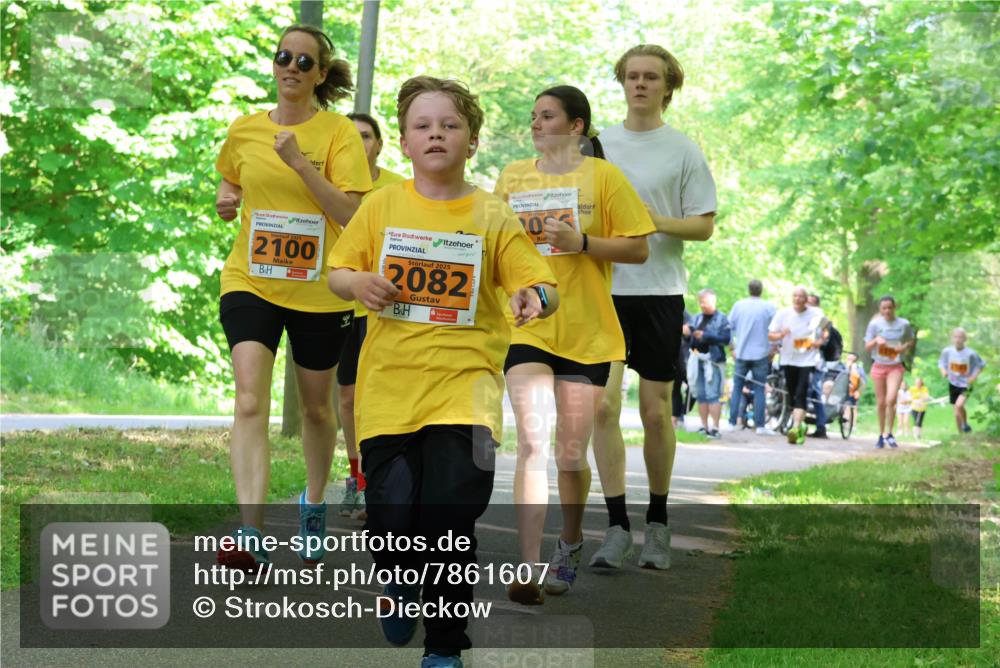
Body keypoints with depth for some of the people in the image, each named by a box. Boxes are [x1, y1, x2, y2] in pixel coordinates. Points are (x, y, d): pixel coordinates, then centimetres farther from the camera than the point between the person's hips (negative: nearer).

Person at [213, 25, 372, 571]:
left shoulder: (339, 133, -6)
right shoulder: (244, 131, 4)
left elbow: (350, 212, -16)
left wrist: (299, 162, -25)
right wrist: (226, 200, 1)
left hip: (319, 289, -1)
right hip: (250, 280, 1)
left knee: (316, 407, 15)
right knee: (250, 402, -17)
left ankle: (313, 506, 41)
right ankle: (251, 536, -25)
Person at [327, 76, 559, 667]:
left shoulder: (493, 216, 2)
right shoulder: (382, 206, 5)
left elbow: (544, 288, 0)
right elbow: (337, 273, 11)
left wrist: (536, 297, -23)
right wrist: (358, 283, -12)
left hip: (464, 381, -1)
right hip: (390, 382, 1)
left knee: (450, 518, -10)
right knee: (391, 516, -6)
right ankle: (401, 582, 32)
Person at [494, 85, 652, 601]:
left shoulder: (603, 176, -1)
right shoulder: (512, 177, 10)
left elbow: (638, 249, -4)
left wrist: (582, 243, -17)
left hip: (587, 331, -1)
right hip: (527, 326, 1)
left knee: (571, 453, 7)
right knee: (532, 443, -14)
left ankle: (571, 543, 33)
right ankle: (530, 568, -18)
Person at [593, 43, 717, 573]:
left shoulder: (684, 150, 3)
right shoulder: (598, 143, 10)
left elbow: (705, 226, 0)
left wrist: (656, 221, -16)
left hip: (659, 291, -1)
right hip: (603, 289, 2)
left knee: (656, 412, 3)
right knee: (603, 405, -10)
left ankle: (658, 522, 18)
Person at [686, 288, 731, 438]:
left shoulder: (721, 319, 0)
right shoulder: (697, 318, 17)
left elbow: (726, 338, -11)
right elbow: (690, 337, 16)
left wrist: (705, 336, -15)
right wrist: (689, 332, -7)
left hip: (713, 360, -6)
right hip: (697, 359, 6)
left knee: (713, 395, -10)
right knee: (701, 396, 7)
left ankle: (715, 427, -10)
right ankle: (704, 427, 12)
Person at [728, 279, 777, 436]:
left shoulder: (738, 305, 3)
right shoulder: (768, 307, -5)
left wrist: (732, 347, 16)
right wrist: (773, 349, 7)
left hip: (741, 353, 2)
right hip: (761, 353, -2)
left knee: (737, 388, 9)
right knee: (759, 389, -1)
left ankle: (732, 422, 7)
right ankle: (760, 426, -4)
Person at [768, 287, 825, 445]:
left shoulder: (816, 314, -2)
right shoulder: (783, 313, 2)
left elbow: (823, 335, 10)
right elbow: (770, 334, 4)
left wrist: (818, 342, -13)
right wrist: (781, 334, -18)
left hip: (807, 360, -3)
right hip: (789, 359, 3)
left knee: (800, 395, -15)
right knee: (792, 395, 9)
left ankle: (795, 428, -24)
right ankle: (801, 426, 27)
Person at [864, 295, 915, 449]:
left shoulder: (904, 324, -3)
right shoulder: (875, 324, -3)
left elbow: (911, 340, 13)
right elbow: (867, 347, 1)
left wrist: (904, 347, -9)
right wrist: (876, 340, -20)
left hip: (895, 367, -1)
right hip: (878, 366, 1)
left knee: (891, 400, -17)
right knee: (881, 402, 7)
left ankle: (889, 434, -4)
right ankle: (881, 434, 21)